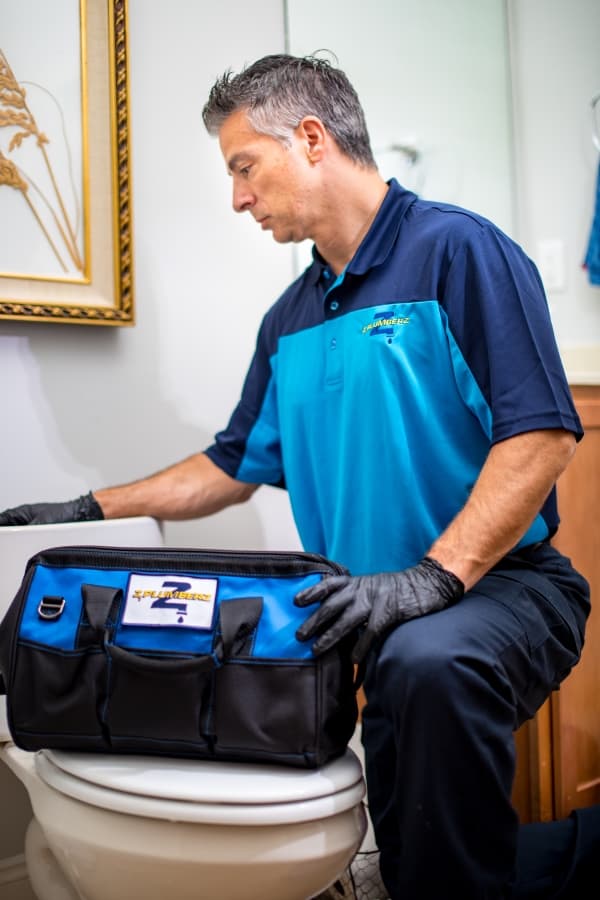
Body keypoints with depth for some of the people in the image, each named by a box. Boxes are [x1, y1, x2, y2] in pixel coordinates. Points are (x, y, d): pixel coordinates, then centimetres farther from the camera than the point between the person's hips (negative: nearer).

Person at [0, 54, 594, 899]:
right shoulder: (290, 320, 15)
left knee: (429, 661, -36)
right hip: (372, 621, 6)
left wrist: (433, 579, -25)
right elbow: (233, 467, 20)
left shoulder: (457, 250, -7)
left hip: (501, 583, -5)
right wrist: (89, 511, 16)